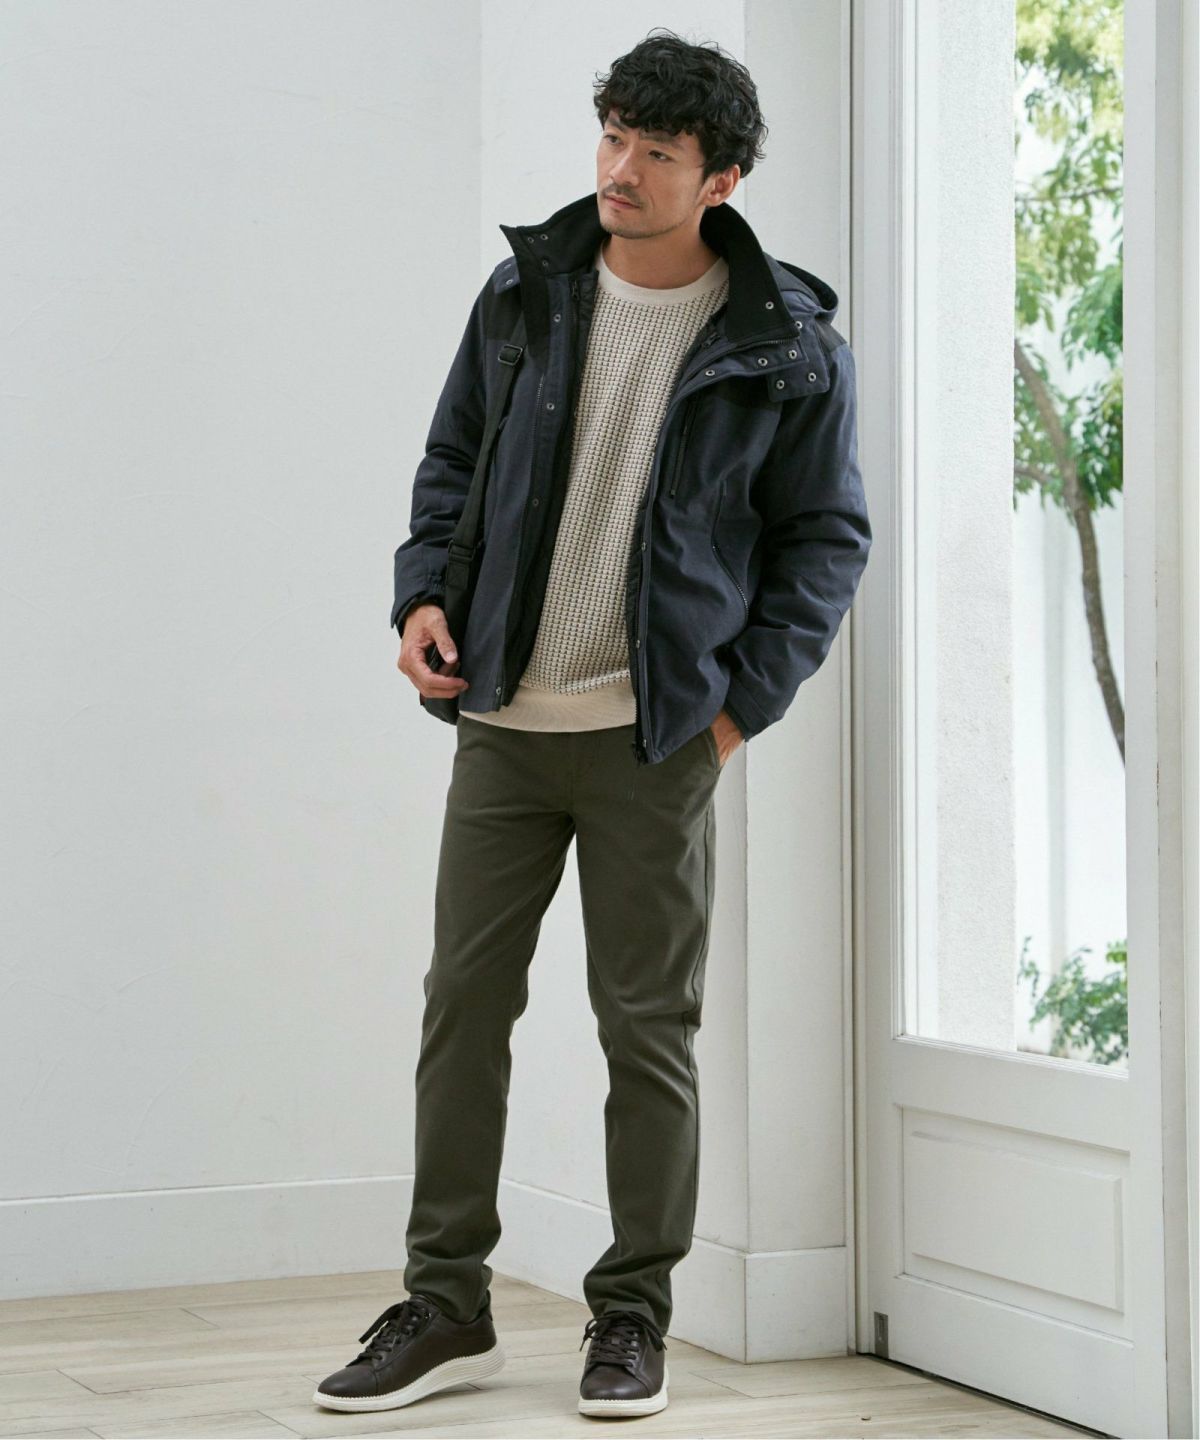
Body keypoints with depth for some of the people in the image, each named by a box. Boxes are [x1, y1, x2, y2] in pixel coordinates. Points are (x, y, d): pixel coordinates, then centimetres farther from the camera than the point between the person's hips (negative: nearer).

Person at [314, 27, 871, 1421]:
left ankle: (632, 1314, 17)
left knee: (648, 1028, 4)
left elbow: (827, 535, 1)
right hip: (503, 719, 3)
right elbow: (454, 456, 15)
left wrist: (745, 697, -6)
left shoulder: (785, 345, -4)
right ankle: (445, 1303, 16)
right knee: (463, 1002, 5)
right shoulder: (527, 290, 5)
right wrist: (424, 589, 0)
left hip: (660, 736, -3)